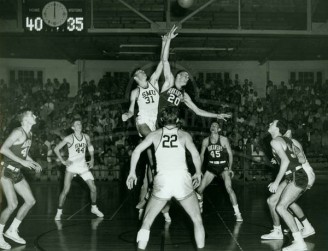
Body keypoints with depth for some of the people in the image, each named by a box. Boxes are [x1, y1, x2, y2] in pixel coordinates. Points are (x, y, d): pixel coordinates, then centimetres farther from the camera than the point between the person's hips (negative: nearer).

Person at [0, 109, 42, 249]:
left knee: (30, 201, 7)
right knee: (13, 205, -16)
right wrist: (22, 161, -25)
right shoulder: (18, 132, -16)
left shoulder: (29, 133, 10)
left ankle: (12, 231, 17)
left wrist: (34, 163, 11)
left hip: (17, 173, 9)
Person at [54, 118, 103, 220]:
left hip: (83, 166, 4)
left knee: (93, 188, 2)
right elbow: (56, 149, -4)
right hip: (71, 167, -4)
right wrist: (63, 161, -9)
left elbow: (90, 147, 21)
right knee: (65, 190, -10)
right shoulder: (69, 138, -11)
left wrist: (92, 159, 10)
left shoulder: (86, 137, 1)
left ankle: (94, 208, 23)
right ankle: (59, 212, 5)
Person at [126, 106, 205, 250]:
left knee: (146, 223, 13)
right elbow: (195, 154, 1)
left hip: (162, 181, 1)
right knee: (197, 220, 16)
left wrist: (132, 172, 9)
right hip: (182, 180, 0)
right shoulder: (184, 135, 10)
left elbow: (137, 151, 3)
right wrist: (198, 173, 14)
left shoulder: (155, 135, 12)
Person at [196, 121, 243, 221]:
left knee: (229, 188, -22)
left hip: (223, 166, -3)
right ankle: (199, 207, 28)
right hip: (211, 167, 3)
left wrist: (230, 168, -11)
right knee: (199, 189, -1)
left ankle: (237, 213, -12)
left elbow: (230, 154, -3)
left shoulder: (224, 139, -9)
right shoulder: (206, 141, -1)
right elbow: (202, 155, 8)